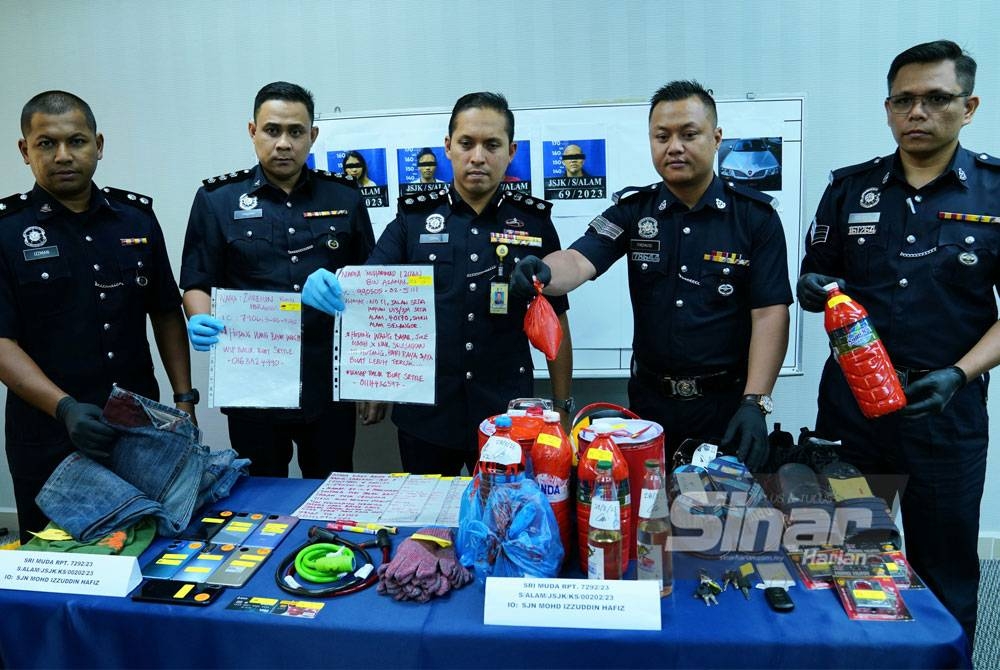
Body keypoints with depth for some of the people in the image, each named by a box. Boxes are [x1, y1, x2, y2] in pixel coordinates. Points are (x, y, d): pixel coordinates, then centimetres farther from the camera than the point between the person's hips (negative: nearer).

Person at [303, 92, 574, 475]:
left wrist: (562, 406, 4)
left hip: (506, 414, 0)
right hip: (425, 412, 1)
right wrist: (329, 289, -27)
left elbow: (555, 321, 4)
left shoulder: (533, 221, 0)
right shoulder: (414, 217, 0)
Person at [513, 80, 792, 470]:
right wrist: (542, 274, -37)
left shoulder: (755, 216, -5)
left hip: (727, 402, -2)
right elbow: (578, 261, -13)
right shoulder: (632, 210, 1)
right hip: (650, 400, 2)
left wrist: (755, 404, -18)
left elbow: (770, 313, -9)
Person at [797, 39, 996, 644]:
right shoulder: (850, 188, 4)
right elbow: (814, 285, 10)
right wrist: (815, 291, -13)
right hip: (852, 404, 2)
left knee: (945, 573, 11)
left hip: (948, 409, -1)